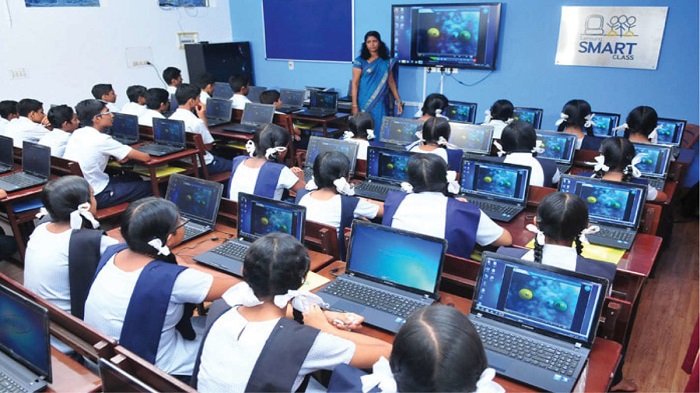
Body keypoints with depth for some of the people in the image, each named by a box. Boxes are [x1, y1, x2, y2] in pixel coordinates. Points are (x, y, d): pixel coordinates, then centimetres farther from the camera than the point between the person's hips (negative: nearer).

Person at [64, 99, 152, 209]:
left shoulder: (76, 133, 2)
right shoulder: (101, 139, -21)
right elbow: (145, 157, -17)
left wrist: (119, 155, 6)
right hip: (95, 197, -8)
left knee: (134, 178, 23)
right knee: (149, 186, 3)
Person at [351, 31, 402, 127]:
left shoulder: (387, 61, 7)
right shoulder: (360, 61, -2)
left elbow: (391, 82, 10)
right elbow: (355, 83, -4)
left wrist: (398, 101, 4)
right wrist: (354, 105, -11)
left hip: (381, 103, 3)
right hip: (365, 103, -2)